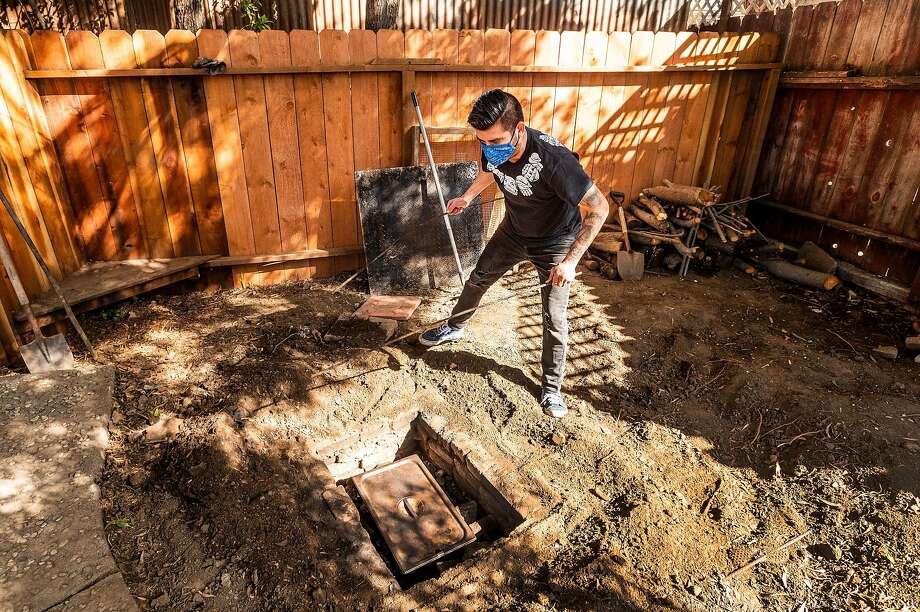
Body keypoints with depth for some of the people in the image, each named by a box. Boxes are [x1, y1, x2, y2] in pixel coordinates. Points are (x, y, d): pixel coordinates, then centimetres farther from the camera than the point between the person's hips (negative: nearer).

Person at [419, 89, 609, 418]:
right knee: (477, 279, 18)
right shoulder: (492, 149, -19)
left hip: (554, 243, -5)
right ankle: (454, 328, 45)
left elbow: (599, 208, -32)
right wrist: (467, 197, 5)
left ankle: (552, 388, 18)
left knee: (554, 319, -2)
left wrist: (571, 260, -34)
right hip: (513, 230, 6)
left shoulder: (553, 159, -39)